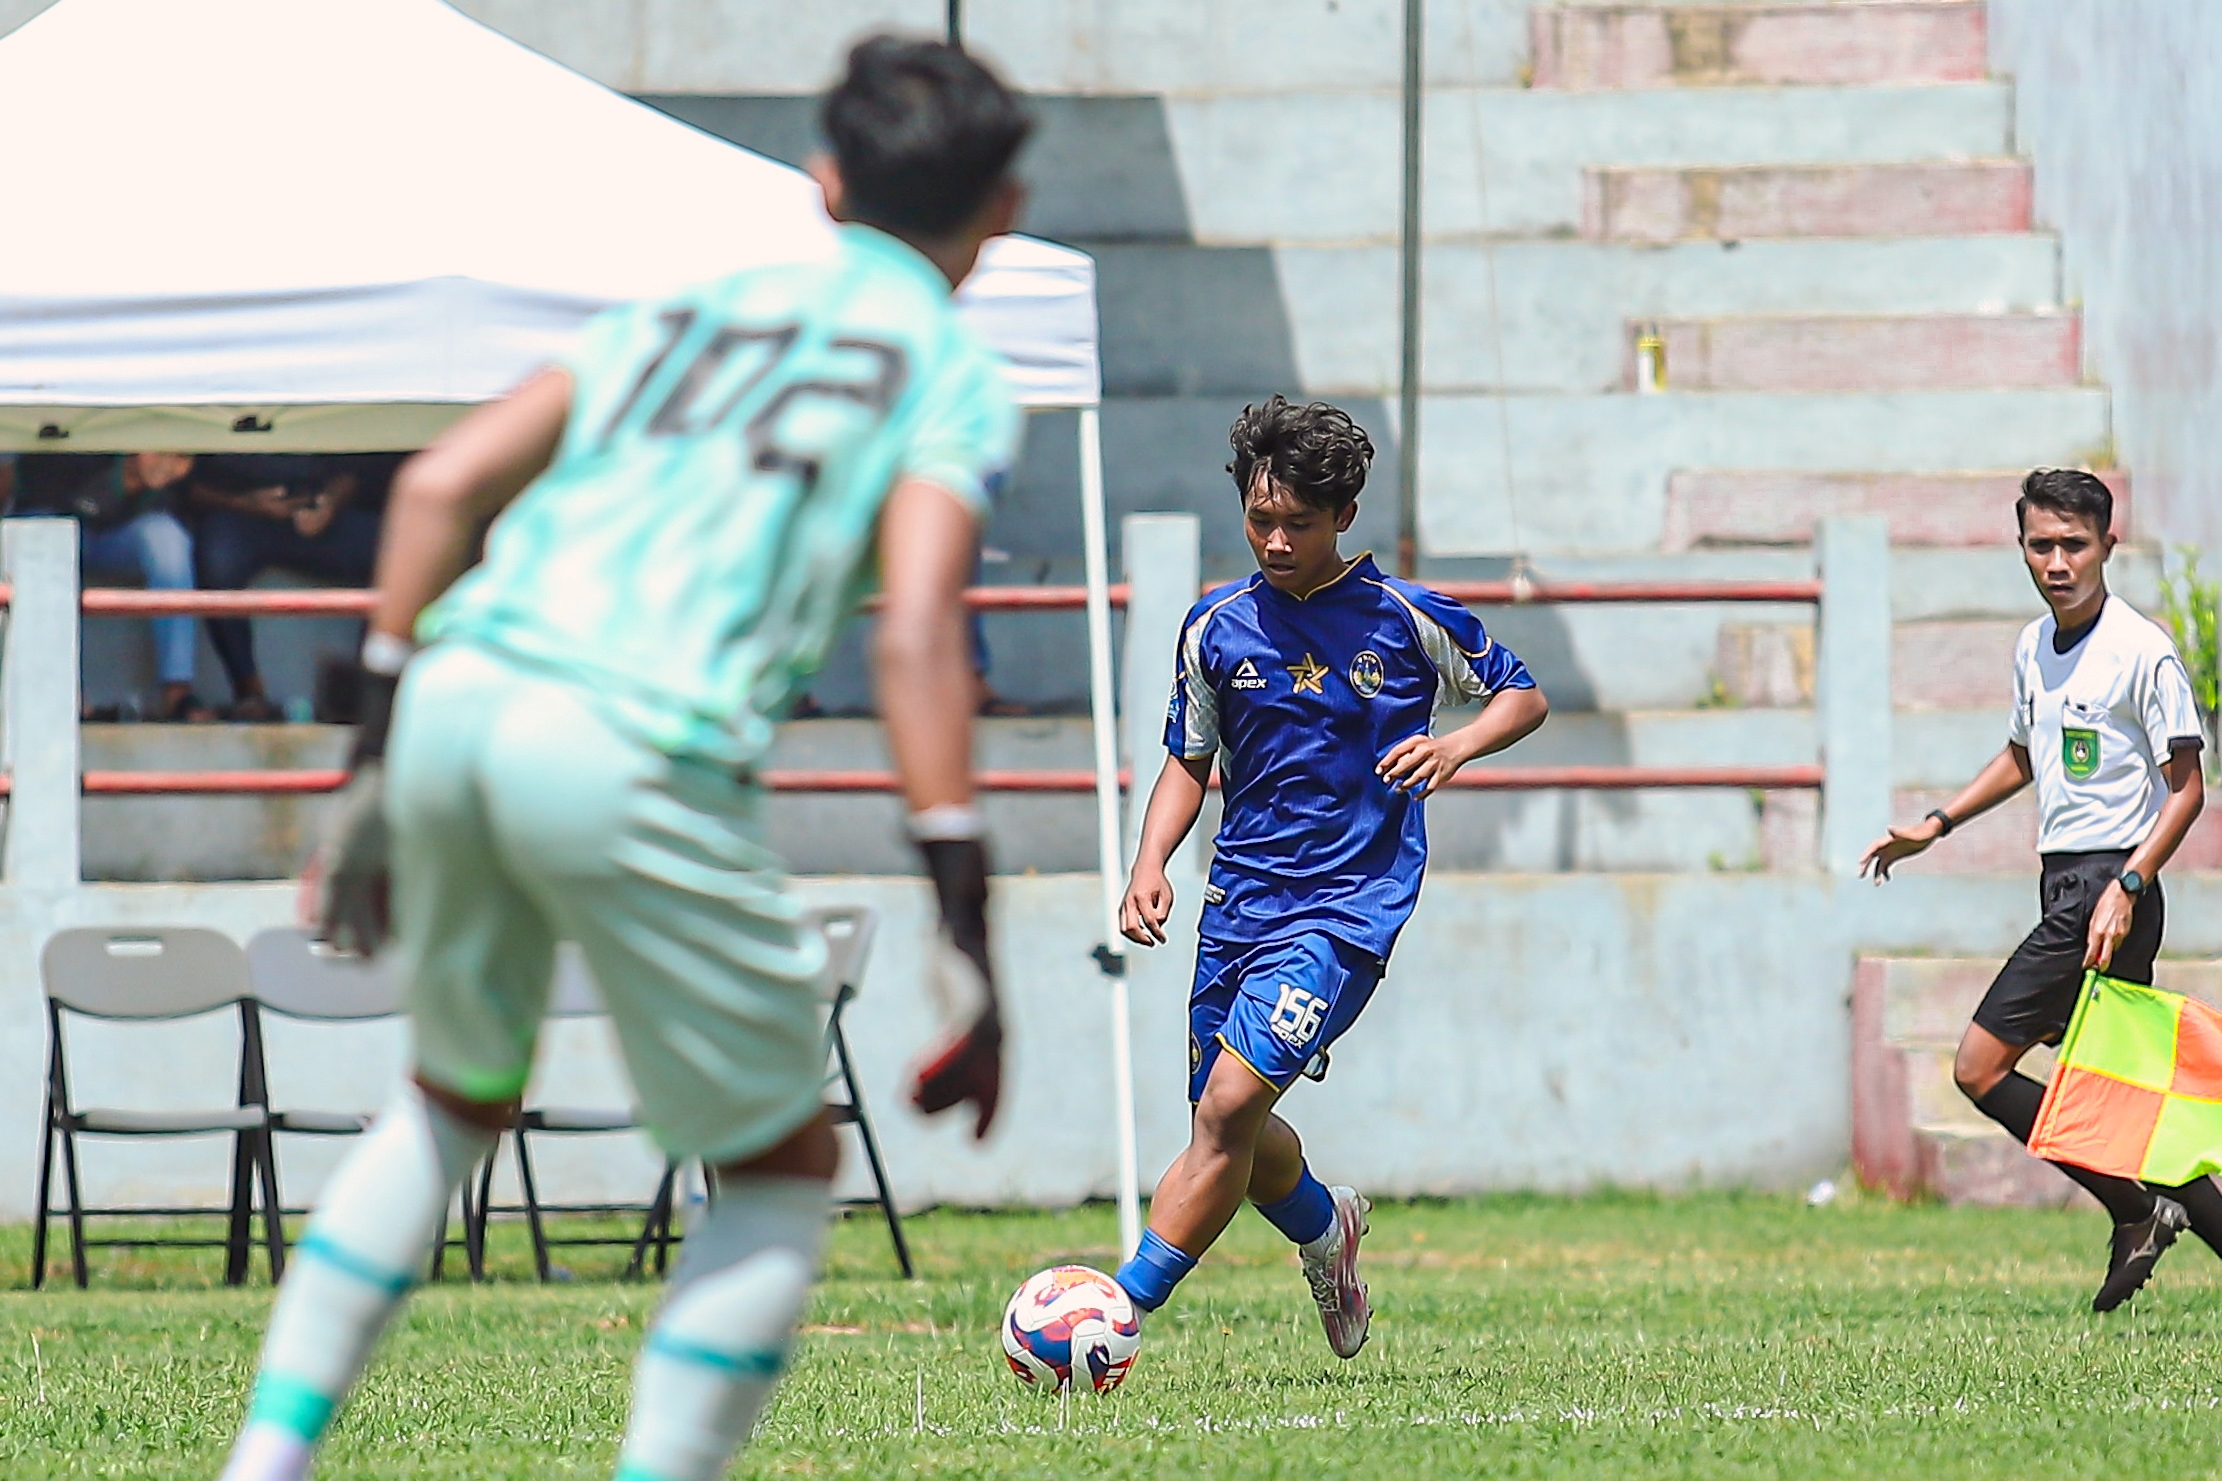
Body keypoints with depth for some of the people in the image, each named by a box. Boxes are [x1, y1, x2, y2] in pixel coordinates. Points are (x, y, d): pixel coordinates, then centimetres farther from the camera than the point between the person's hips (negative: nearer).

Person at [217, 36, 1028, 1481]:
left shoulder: (688, 311, 26)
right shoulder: (953, 375, 10)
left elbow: (441, 484, 16)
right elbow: (917, 635, -7)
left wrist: (379, 759, 20)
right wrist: (967, 940, -9)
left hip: (458, 695, 6)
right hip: (638, 759, -6)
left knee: (458, 1098, 29)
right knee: (783, 1166, 13)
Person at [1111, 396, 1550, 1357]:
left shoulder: (1406, 619, -4)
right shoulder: (1217, 627, 6)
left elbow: (1523, 697, 8)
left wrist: (1456, 745, -13)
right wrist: (1151, 863, 0)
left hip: (1347, 906, -5)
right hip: (1239, 903, 5)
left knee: (1230, 1106, -19)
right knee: (1225, 1129, 11)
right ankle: (1325, 1229, 45)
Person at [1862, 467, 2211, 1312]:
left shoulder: (2143, 652, -12)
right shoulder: (2035, 648, 12)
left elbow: (2186, 787, -12)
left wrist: (2127, 887, -20)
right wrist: (1936, 825, 25)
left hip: (2108, 889, -8)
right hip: (2064, 885, 8)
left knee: (1980, 1067, -11)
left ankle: (2136, 1212, -7)